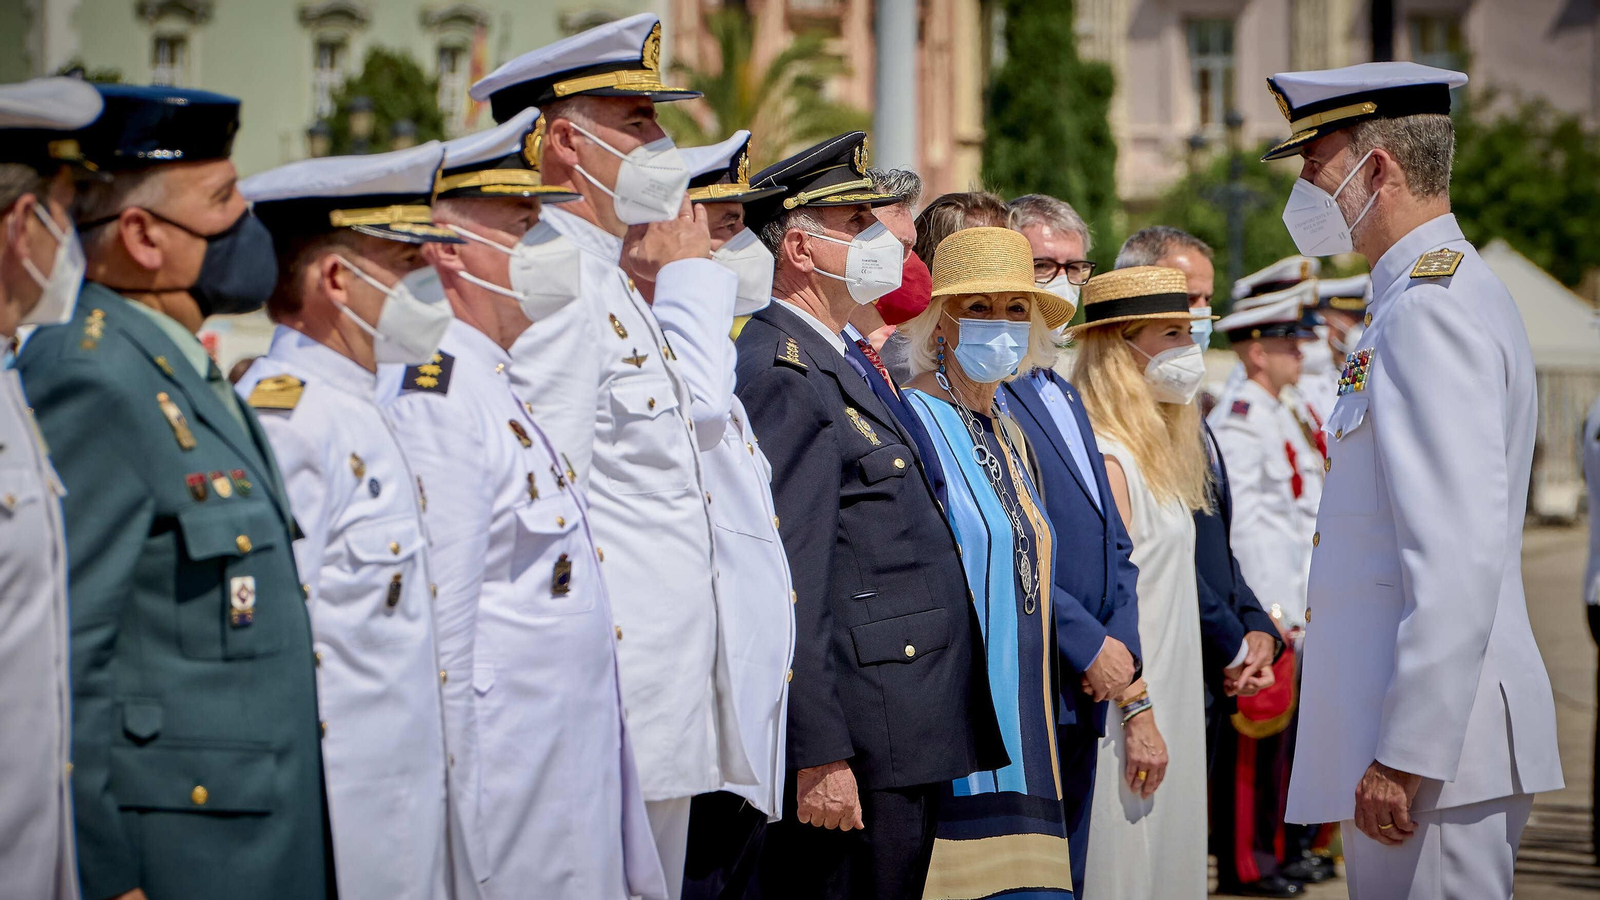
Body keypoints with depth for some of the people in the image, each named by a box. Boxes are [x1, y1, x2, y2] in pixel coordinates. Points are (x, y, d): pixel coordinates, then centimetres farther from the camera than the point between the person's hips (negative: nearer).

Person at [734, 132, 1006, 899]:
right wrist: (819, 756, -23)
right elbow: (786, 584, -19)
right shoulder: (780, 374, -13)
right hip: (854, 755, -10)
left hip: (906, 747, 10)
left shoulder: (833, 368, 20)